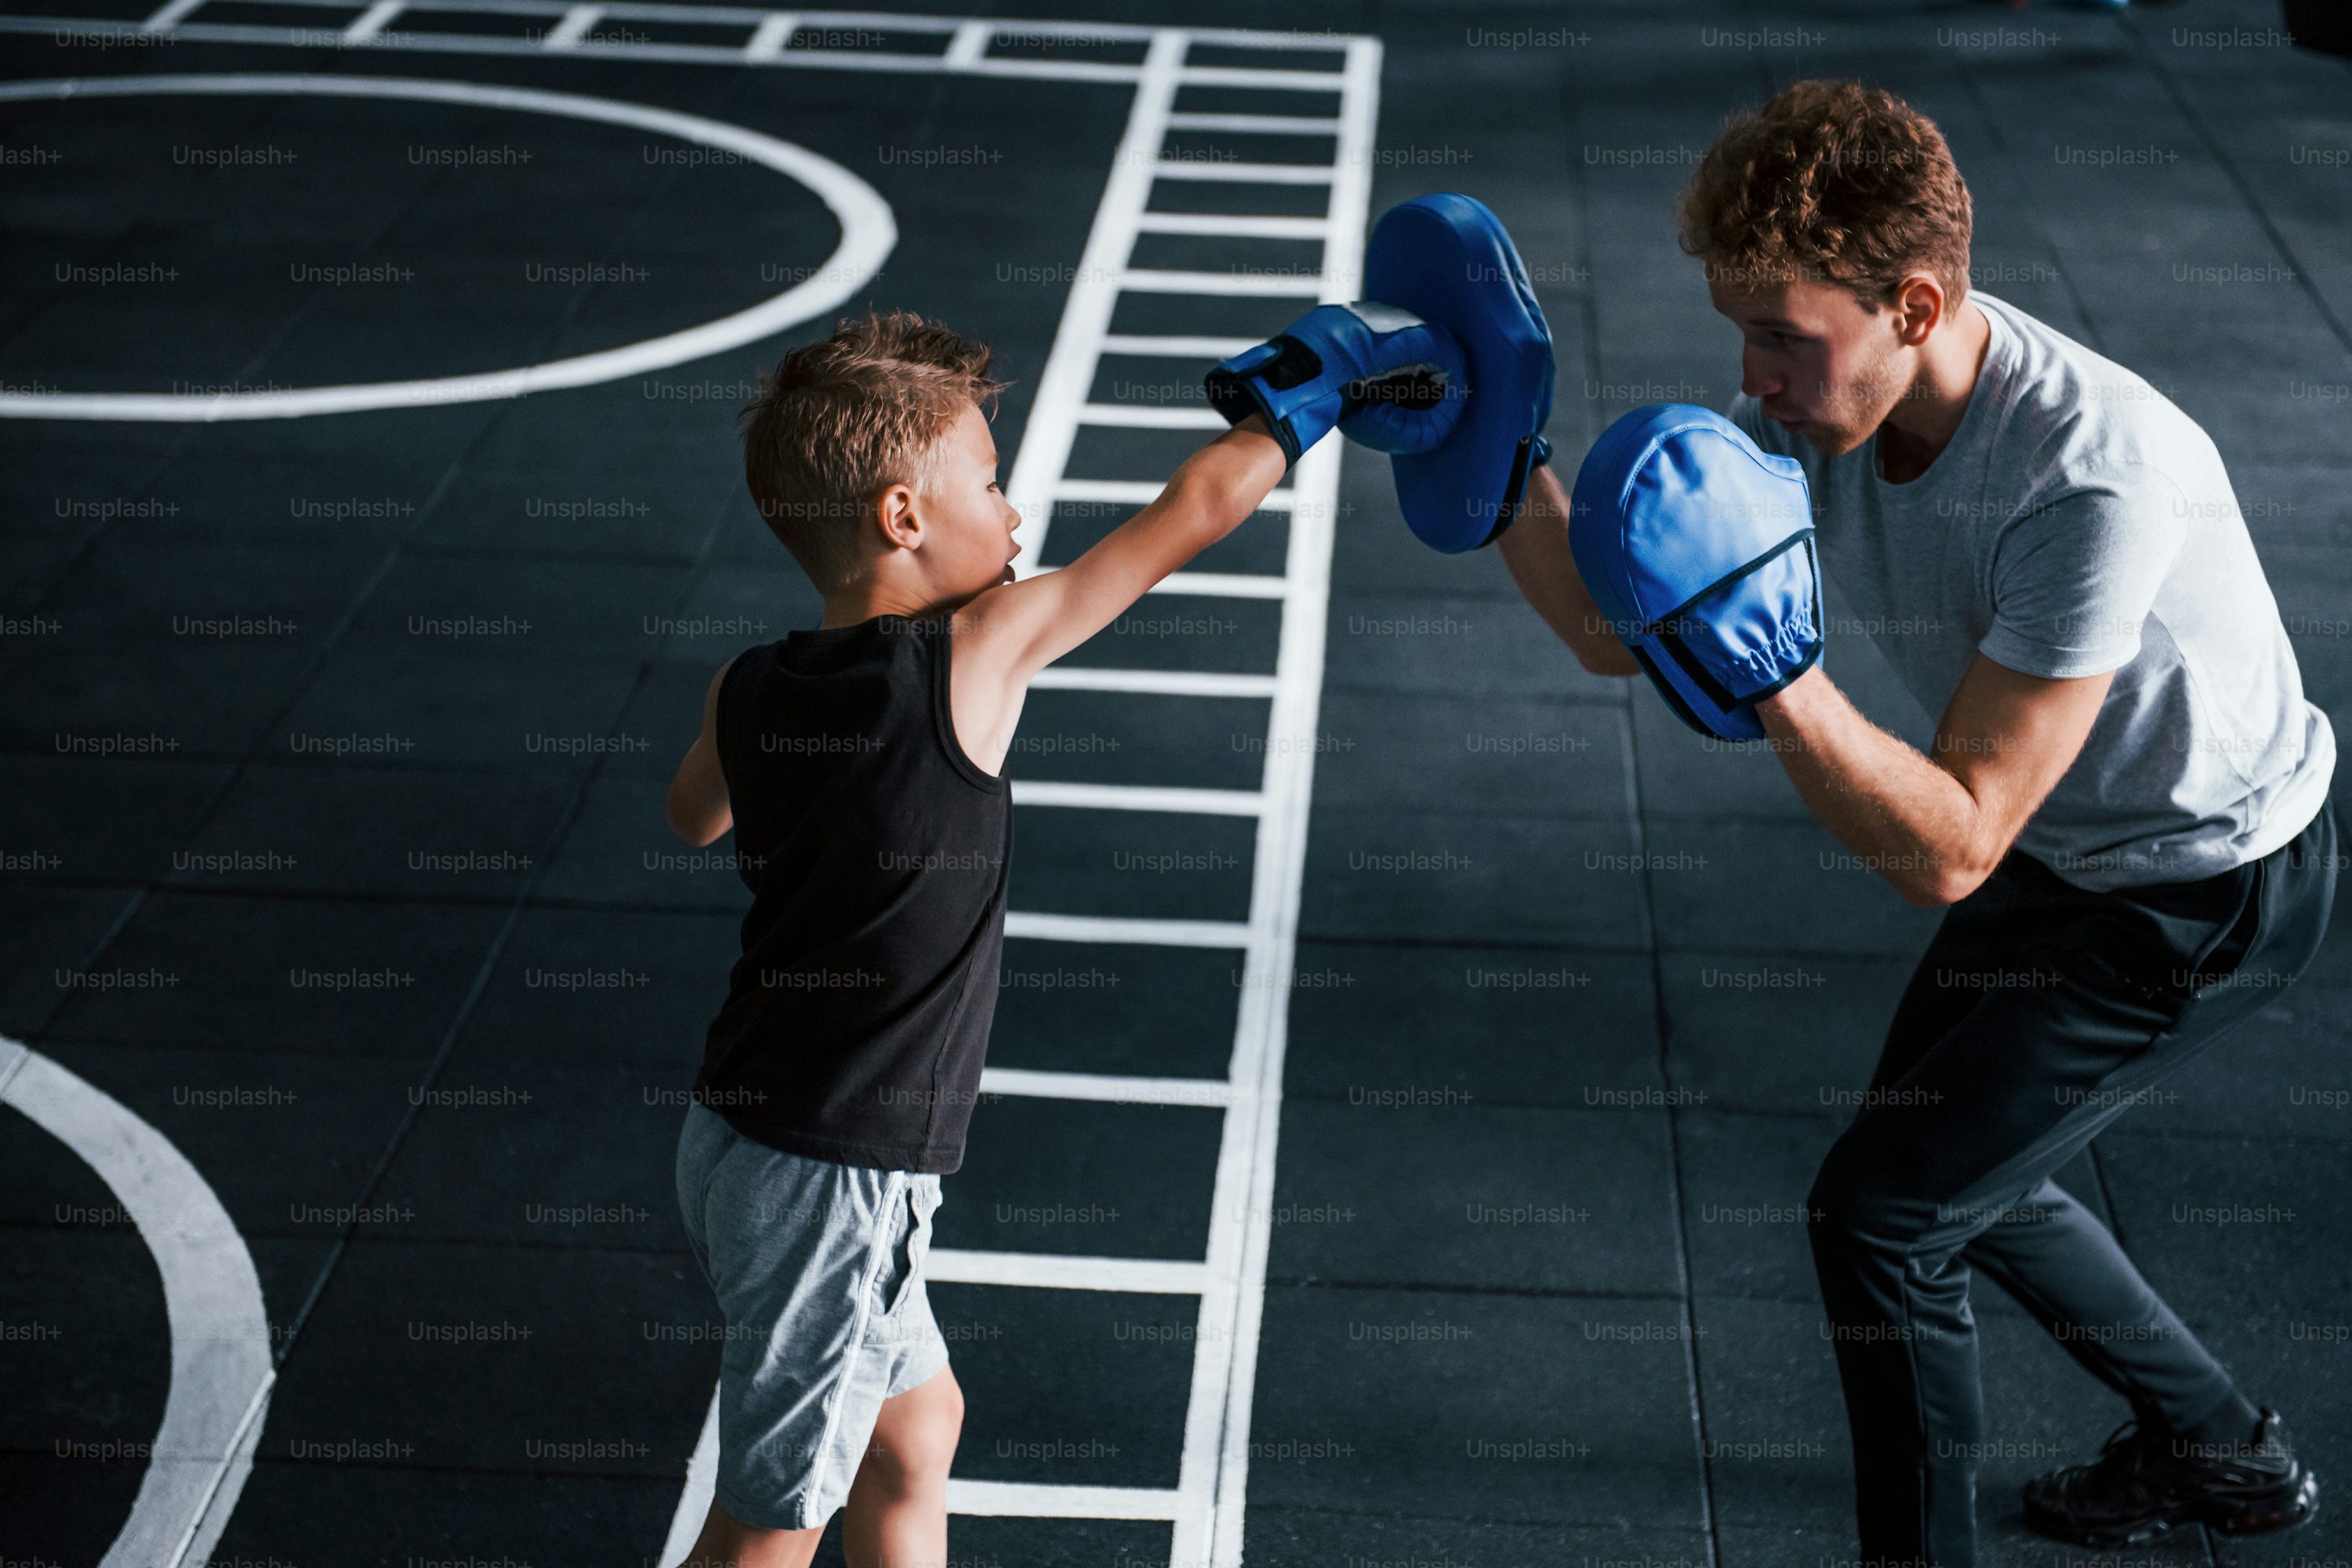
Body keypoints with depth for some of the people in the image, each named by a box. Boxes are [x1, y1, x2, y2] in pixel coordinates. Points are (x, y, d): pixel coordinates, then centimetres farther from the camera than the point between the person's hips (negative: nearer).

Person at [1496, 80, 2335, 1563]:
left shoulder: (2099, 480, -38)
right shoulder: (1815, 412, -16)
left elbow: (1951, 850, -35)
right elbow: (1615, 630, -9)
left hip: (2214, 893, -8)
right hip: (2068, 852, 9)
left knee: (1880, 1211, -10)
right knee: (1951, 1170, 23)